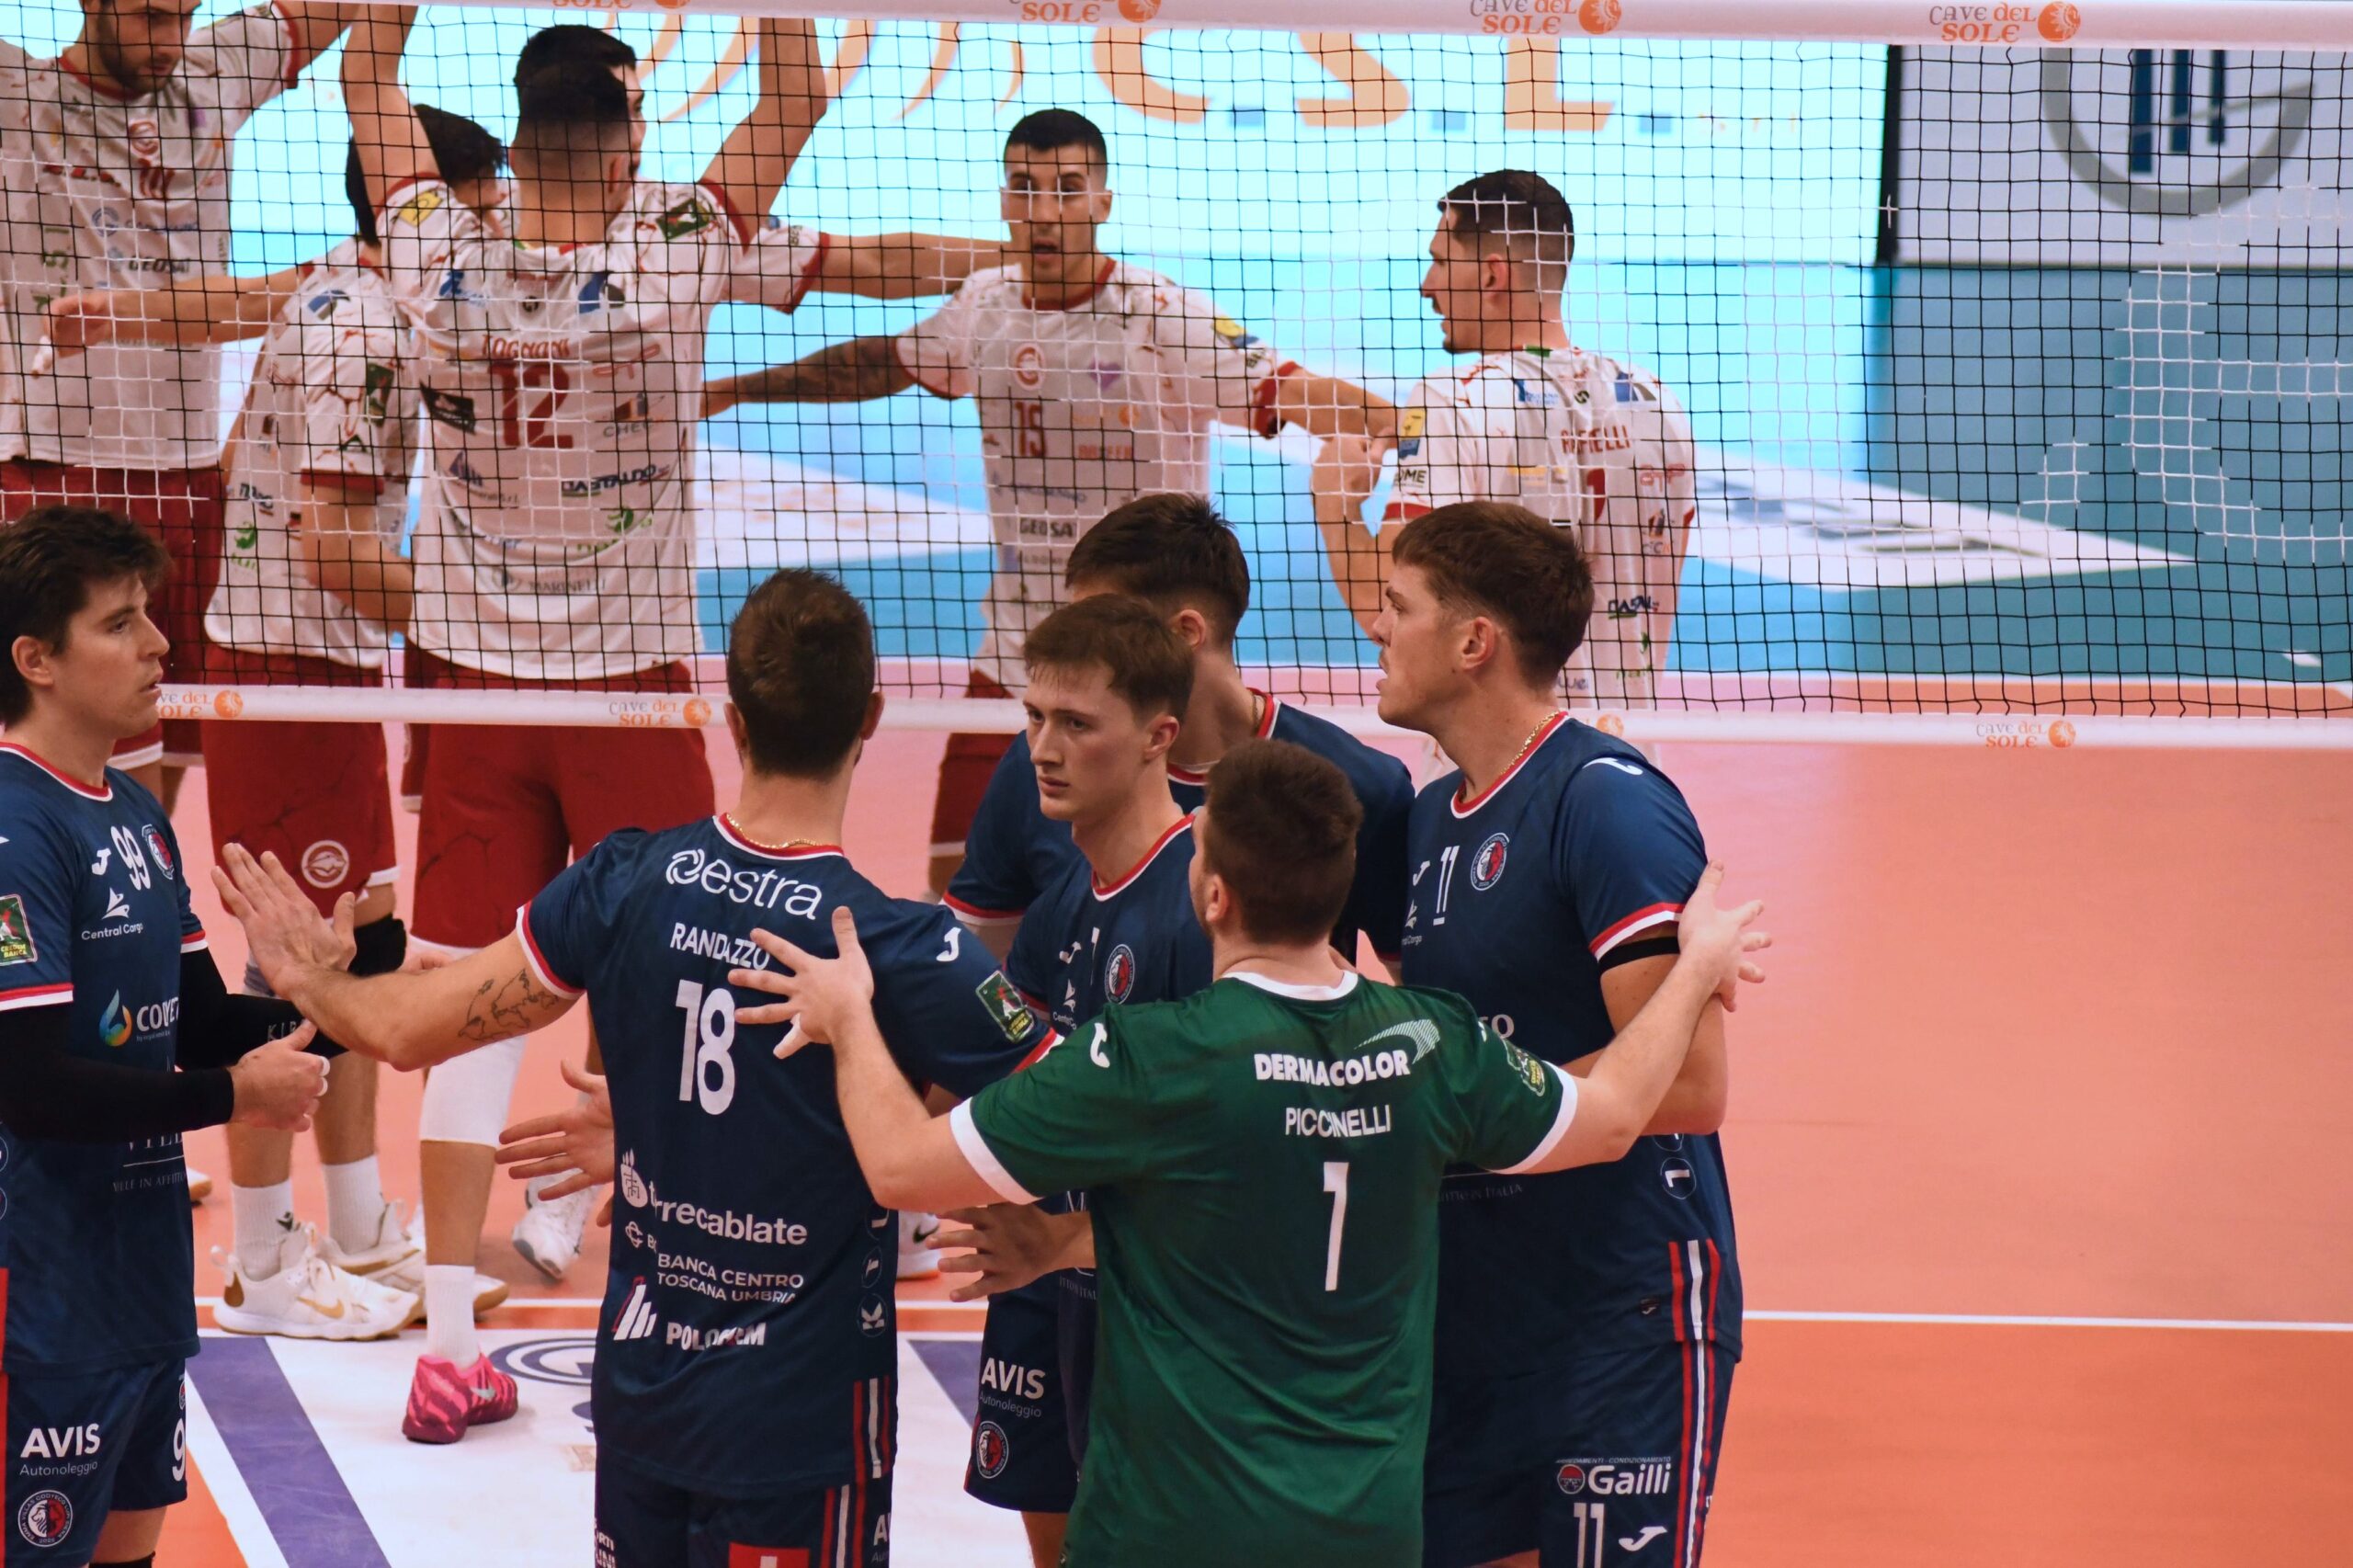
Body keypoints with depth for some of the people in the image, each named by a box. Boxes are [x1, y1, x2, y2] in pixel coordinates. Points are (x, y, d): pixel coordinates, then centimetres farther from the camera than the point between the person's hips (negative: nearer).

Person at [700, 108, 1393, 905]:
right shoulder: (984, 305, 4)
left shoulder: (1162, 317, -12)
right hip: (1017, 646, 5)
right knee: (957, 875, 2)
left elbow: (1288, 392, -21)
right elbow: (883, 362, 23)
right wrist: (733, 388, 29)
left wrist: (1379, 416, -41)